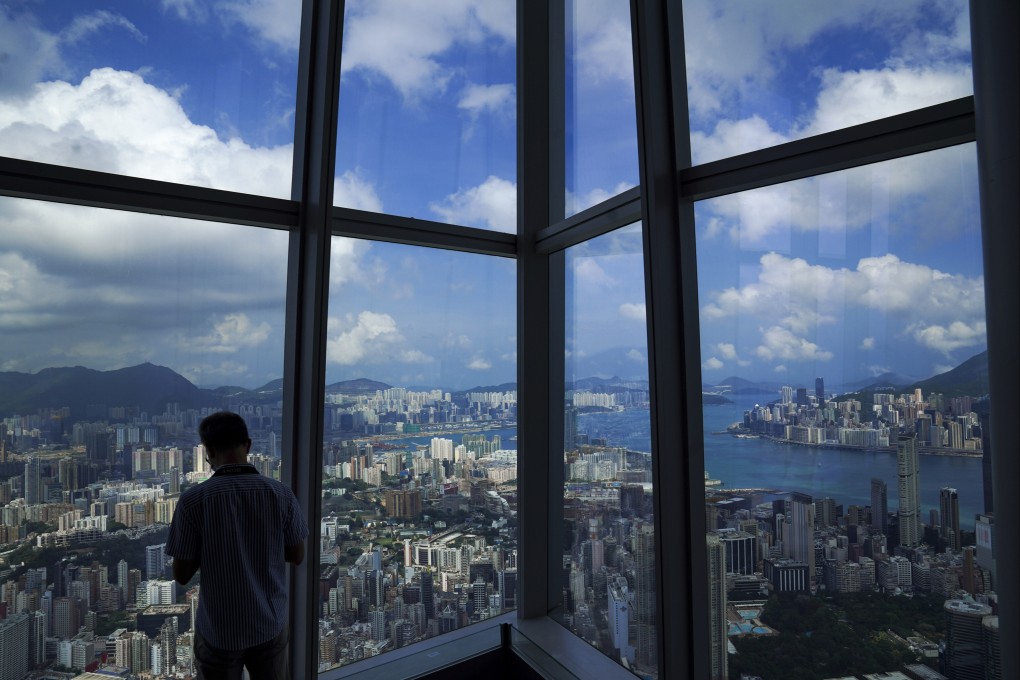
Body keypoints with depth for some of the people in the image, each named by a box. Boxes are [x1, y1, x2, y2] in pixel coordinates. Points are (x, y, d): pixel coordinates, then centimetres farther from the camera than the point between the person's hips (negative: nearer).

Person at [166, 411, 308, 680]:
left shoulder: (193, 500, -19)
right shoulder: (281, 494, -14)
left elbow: (181, 575, -9)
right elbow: (297, 556, -3)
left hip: (218, 628, -1)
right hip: (271, 622, 1)